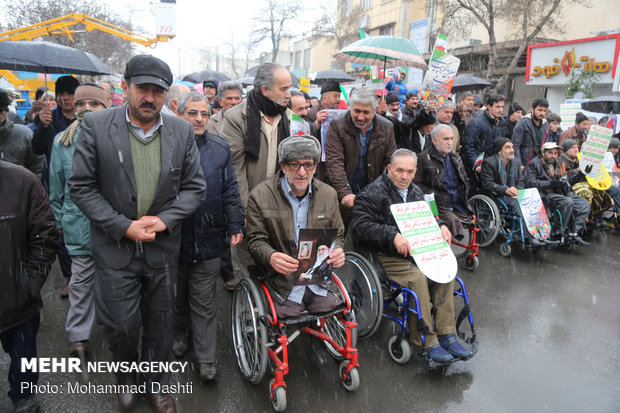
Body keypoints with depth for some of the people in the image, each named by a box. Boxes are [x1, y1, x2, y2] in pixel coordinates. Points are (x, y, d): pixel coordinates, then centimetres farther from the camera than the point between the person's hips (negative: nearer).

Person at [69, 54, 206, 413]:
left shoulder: (182, 131, -1)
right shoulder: (96, 125, -7)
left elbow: (195, 187, 1)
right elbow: (81, 185, -7)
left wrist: (165, 219, -14)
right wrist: (123, 226, -15)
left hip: (164, 247, 2)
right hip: (115, 246, -1)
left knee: (160, 322, 15)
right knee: (122, 324, 8)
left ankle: (157, 382, 39)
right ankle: (126, 373, 40)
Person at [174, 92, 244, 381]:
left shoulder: (220, 148, 3)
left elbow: (230, 191, 4)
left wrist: (236, 225, -2)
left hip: (208, 239, 0)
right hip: (172, 237, 0)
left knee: (204, 302, 8)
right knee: (177, 296, 20)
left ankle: (206, 358, 18)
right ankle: (179, 336, 44)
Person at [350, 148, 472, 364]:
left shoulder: (416, 192, 18)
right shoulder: (373, 193, -6)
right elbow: (360, 226, -16)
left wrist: (440, 226, 10)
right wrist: (392, 235, -26)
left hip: (417, 252, 7)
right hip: (388, 257, -7)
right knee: (418, 278, -30)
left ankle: (446, 335, -8)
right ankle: (427, 342, -19)